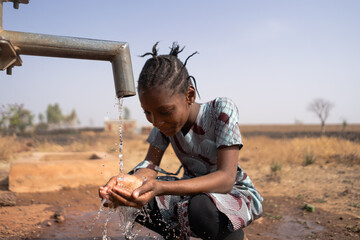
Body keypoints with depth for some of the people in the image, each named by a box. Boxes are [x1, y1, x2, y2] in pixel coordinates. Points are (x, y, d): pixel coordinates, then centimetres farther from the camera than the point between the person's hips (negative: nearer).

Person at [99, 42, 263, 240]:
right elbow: (150, 164, -13)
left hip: (236, 193, -4)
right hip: (193, 189, 5)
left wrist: (160, 187, -46)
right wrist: (130, 179, -39)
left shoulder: (221, 110, -23)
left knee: (200, 207, -38)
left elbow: (226, 179, -31)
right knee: (137, 196, -18)